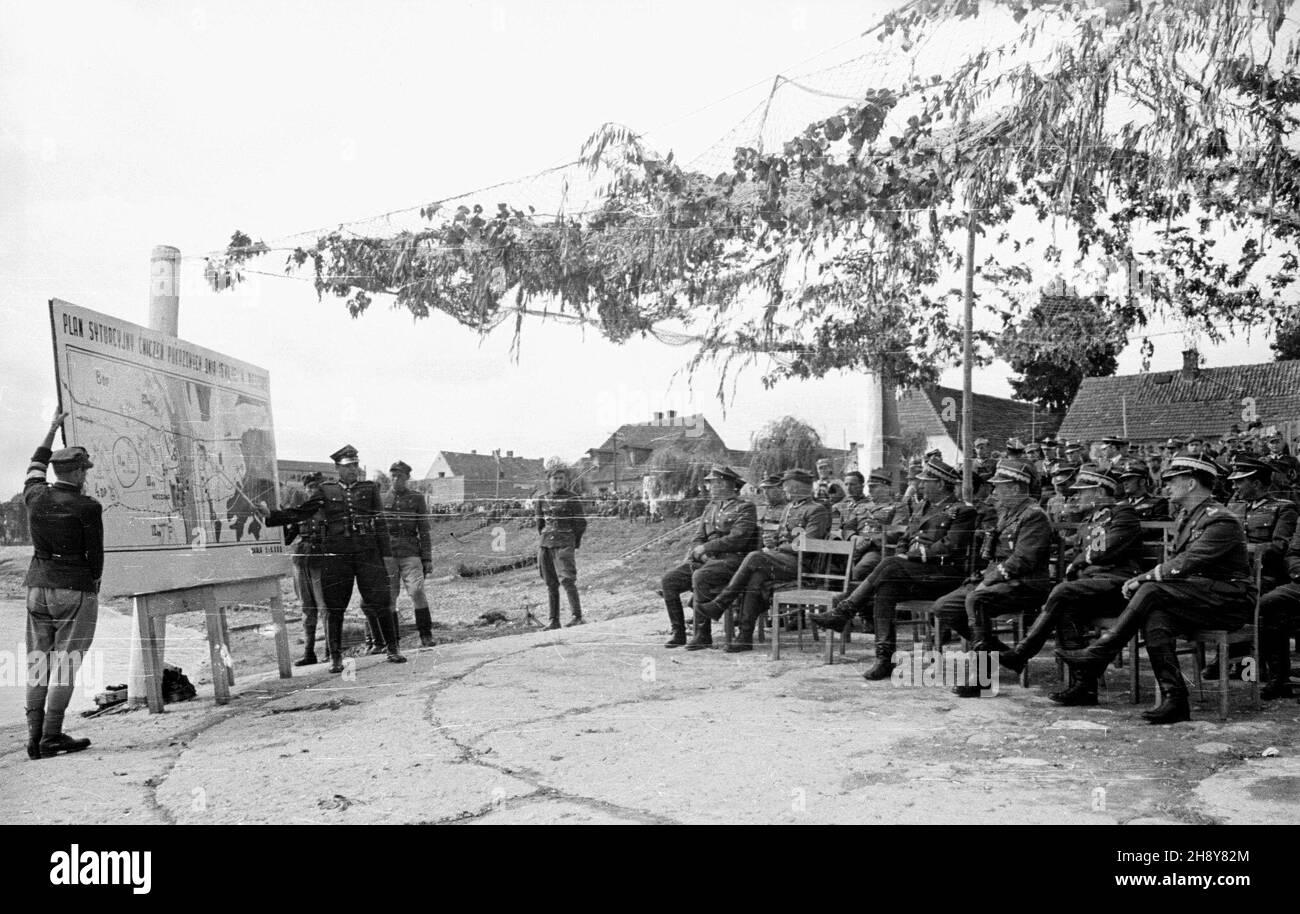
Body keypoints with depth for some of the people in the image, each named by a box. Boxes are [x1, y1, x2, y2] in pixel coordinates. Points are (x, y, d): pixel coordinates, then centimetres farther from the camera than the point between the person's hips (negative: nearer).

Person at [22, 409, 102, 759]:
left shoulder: (35, 496, 2)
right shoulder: (88, 508, -13)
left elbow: (35, 467, 24)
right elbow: (96, 558, -7)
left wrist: (52, 428, 33)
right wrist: (93, 586, 12)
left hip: (38, 587, 6)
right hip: (76, 592, -5)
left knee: (38, 664, 10)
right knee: (65, 664, -2)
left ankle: (35, 738, 8)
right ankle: (52, 737, -5)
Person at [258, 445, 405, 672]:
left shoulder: (370, 488, 9)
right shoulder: (326, 491, 9)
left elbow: (380, 523, 8)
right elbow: (299, 514, 10)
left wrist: (386, 555, 3)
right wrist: (270, 515, 0)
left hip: (368, 553, 0)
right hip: (336, 557, 0)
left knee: (380, 602, -2)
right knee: (334, 608, 4)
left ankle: (392, 649, 12)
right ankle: (335, 657, 16)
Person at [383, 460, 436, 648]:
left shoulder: (416, 498, 6)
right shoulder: (383, 500, 10)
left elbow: (424, 531, 6)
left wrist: (427, 558, 1)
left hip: (410, 553, -2)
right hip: (387, 554, 2)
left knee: (417, 591, -13)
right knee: (388, 596, 2)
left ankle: (426, 636, -5)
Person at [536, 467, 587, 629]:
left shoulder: (572, 498, -2)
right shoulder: (542, 500, 12)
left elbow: (581, 523, 1)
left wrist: (575, 543, 5)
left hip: (564, 543, -5)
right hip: (546, 544, 5)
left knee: (567, 579, -16)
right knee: (550, 584, 5)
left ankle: (576, 616, -15)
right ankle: (553, 620, 9)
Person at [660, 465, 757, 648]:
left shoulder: (745, 507, -2)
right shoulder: (710, 508, 21)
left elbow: (737, 539, -15)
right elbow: (698, 539, 16)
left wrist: (706, 548, -13)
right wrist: (699, 553, -7)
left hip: (732, 560, -7)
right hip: (707, 559, 7)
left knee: (700, 577, -35)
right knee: (669, 580, -11)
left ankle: (703, 635, -26)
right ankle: (678, 633, -6)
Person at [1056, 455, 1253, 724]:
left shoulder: (1221, 521, -14)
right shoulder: (1186, 517, 16)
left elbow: (1184, 566, -23)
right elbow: (1173, 562, 16)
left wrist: (1142, 579, -15)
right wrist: (1142, 581, -3)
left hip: (1231, 601, -7)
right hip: (1199, 598, 7)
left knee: (1153, 591, -28)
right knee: (1155, 616, -26)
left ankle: (1098, 656, -23)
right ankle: (1173, 699, -27)